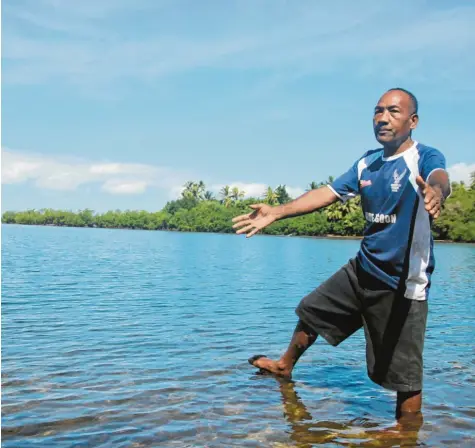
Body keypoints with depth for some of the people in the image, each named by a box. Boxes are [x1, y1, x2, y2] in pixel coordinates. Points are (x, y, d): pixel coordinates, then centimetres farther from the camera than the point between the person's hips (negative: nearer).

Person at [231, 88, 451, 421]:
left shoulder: (426, 157, -15)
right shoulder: (367, 162, 7)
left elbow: (440, 178, -37)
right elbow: (328, 193, 4)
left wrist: (435, 193, -62)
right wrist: (277, 212, -6)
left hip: (402, 284, -7)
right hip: (362, 270, 8)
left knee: (405, 376, -4)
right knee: (312, 310, 24)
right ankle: (285, 366, 50)